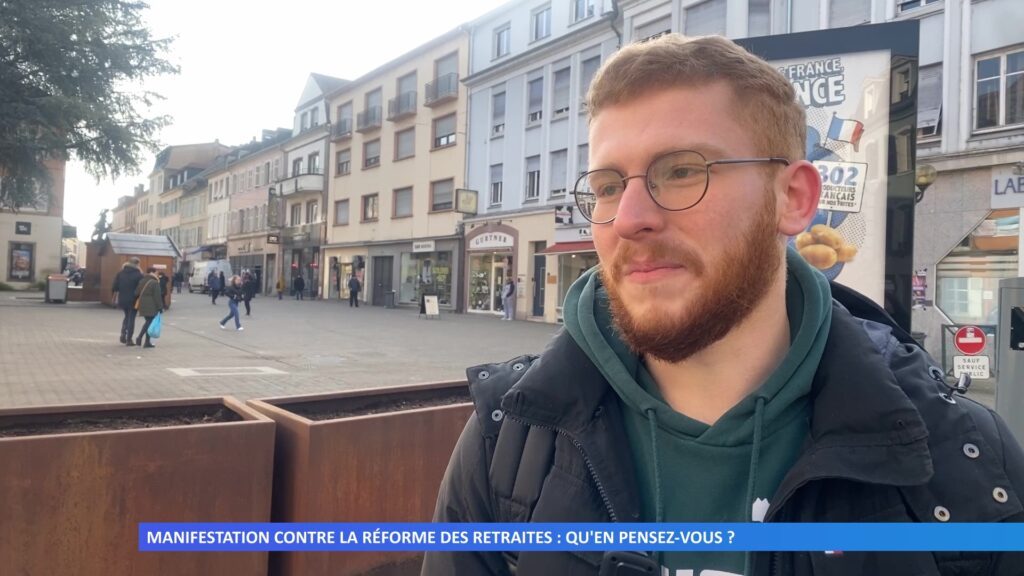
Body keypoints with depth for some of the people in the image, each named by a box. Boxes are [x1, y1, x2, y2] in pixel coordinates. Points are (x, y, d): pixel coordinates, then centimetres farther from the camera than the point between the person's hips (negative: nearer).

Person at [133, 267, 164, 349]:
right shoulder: (155, 283, -11)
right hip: (151, 307, -7)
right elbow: (157, 296, -13)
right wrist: (160, 307, -9)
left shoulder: (141, 281, 12)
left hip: (142, 305, 7)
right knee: (150, 323, 0)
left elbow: (136, 293, 12)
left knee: (148, 322, 17)